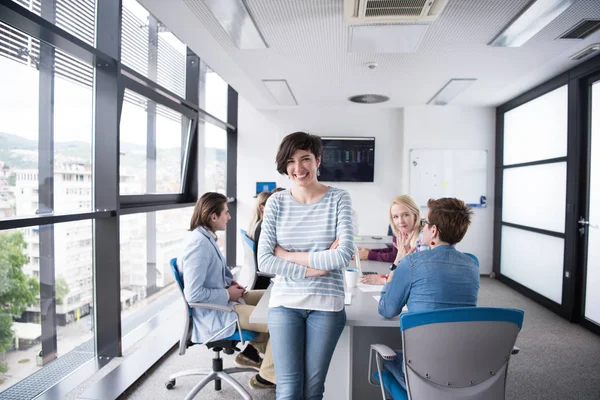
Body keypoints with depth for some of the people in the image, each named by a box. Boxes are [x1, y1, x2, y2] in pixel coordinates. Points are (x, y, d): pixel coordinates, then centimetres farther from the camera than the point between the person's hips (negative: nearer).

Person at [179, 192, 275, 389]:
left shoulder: (206, 237, 4)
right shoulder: (199, 243, -26)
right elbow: (193, 294, -29)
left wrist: (230, 282, 3)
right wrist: (228, 294, -18)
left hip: (222, 299, 10)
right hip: (214, 313, -10)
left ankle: (251, 351, 22)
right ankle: (266, 377, 6)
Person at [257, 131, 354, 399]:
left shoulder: (338, 199, -5)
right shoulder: (276, 202, -1)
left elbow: (343, 256, -16)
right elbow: (264, 261, -7)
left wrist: (288, 255, -12)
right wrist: (314, 267, -14)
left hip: (326, 305, 0)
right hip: (284, 303, 1)